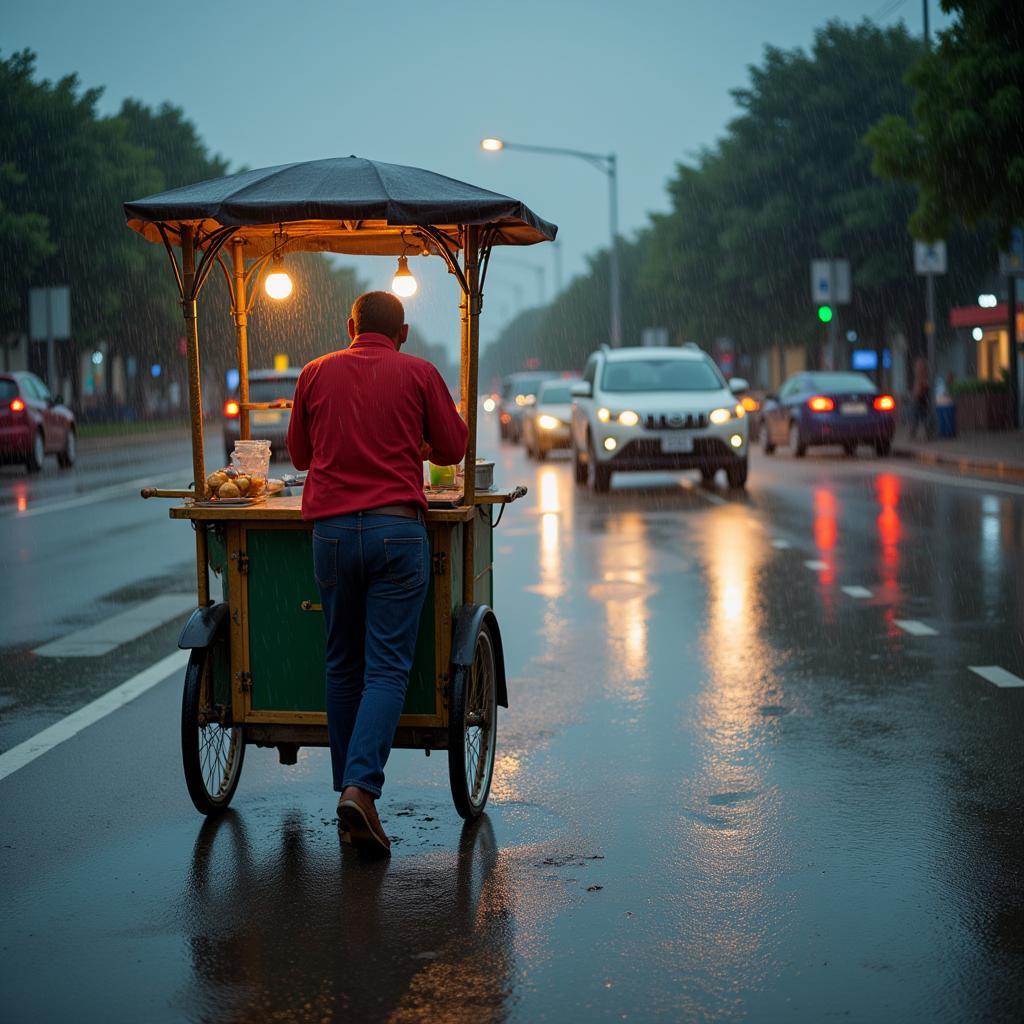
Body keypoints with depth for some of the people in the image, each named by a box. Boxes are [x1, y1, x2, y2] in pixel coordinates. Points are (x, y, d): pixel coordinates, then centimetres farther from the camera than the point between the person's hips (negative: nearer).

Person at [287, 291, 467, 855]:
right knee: (387, 667, -3)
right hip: (398, 528, -2)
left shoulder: (316, 373, 10)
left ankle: (347, 793, 16)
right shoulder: (419, 374, 5)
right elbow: (452, 449, 11)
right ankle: (360, 790, -18)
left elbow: (300, 454, 20)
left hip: (331, 528, 2)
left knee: (343, 665, 13)